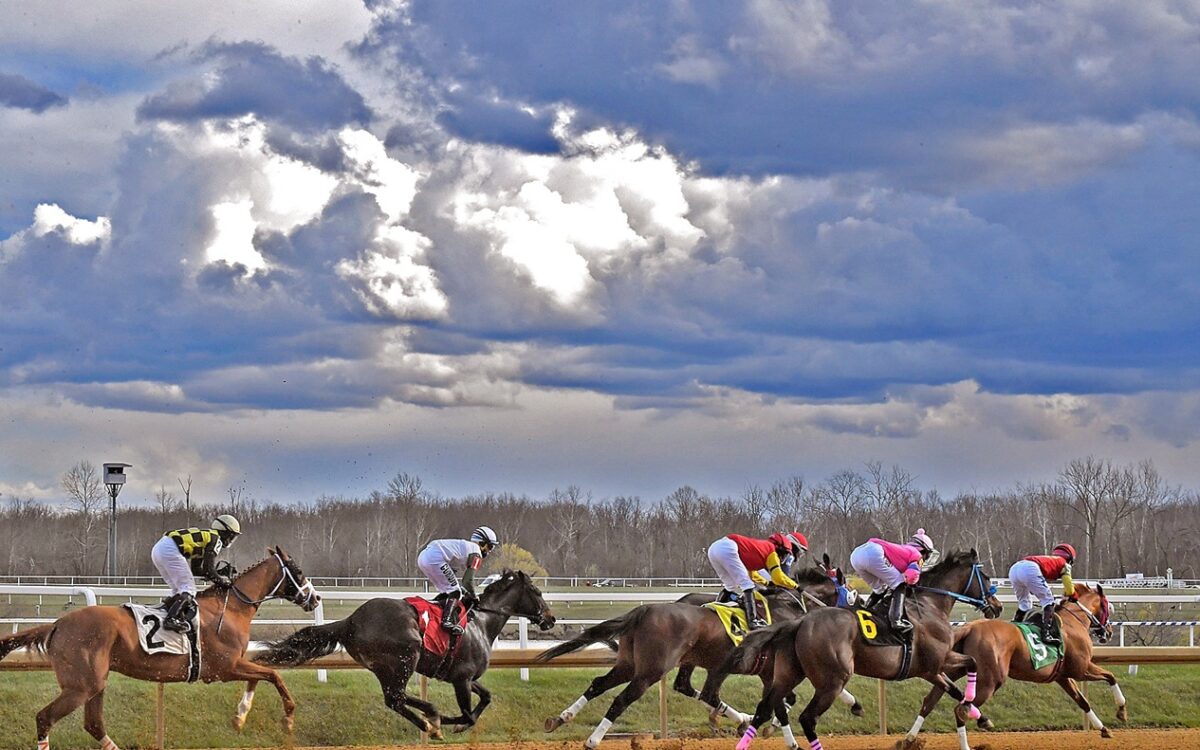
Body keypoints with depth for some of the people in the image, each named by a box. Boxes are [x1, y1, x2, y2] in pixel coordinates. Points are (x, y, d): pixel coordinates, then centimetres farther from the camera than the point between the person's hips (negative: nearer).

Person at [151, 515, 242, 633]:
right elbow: (208, 570, -2)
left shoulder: (206, 536, 29)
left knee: (178, 590, 18)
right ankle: (172, 619, -23)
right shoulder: (216, 540, 3)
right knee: (188, 589, -9)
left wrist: (219, 572, 31)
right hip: (171, 551, -9)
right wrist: (223, 580, 14)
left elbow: (196, 569, 32)